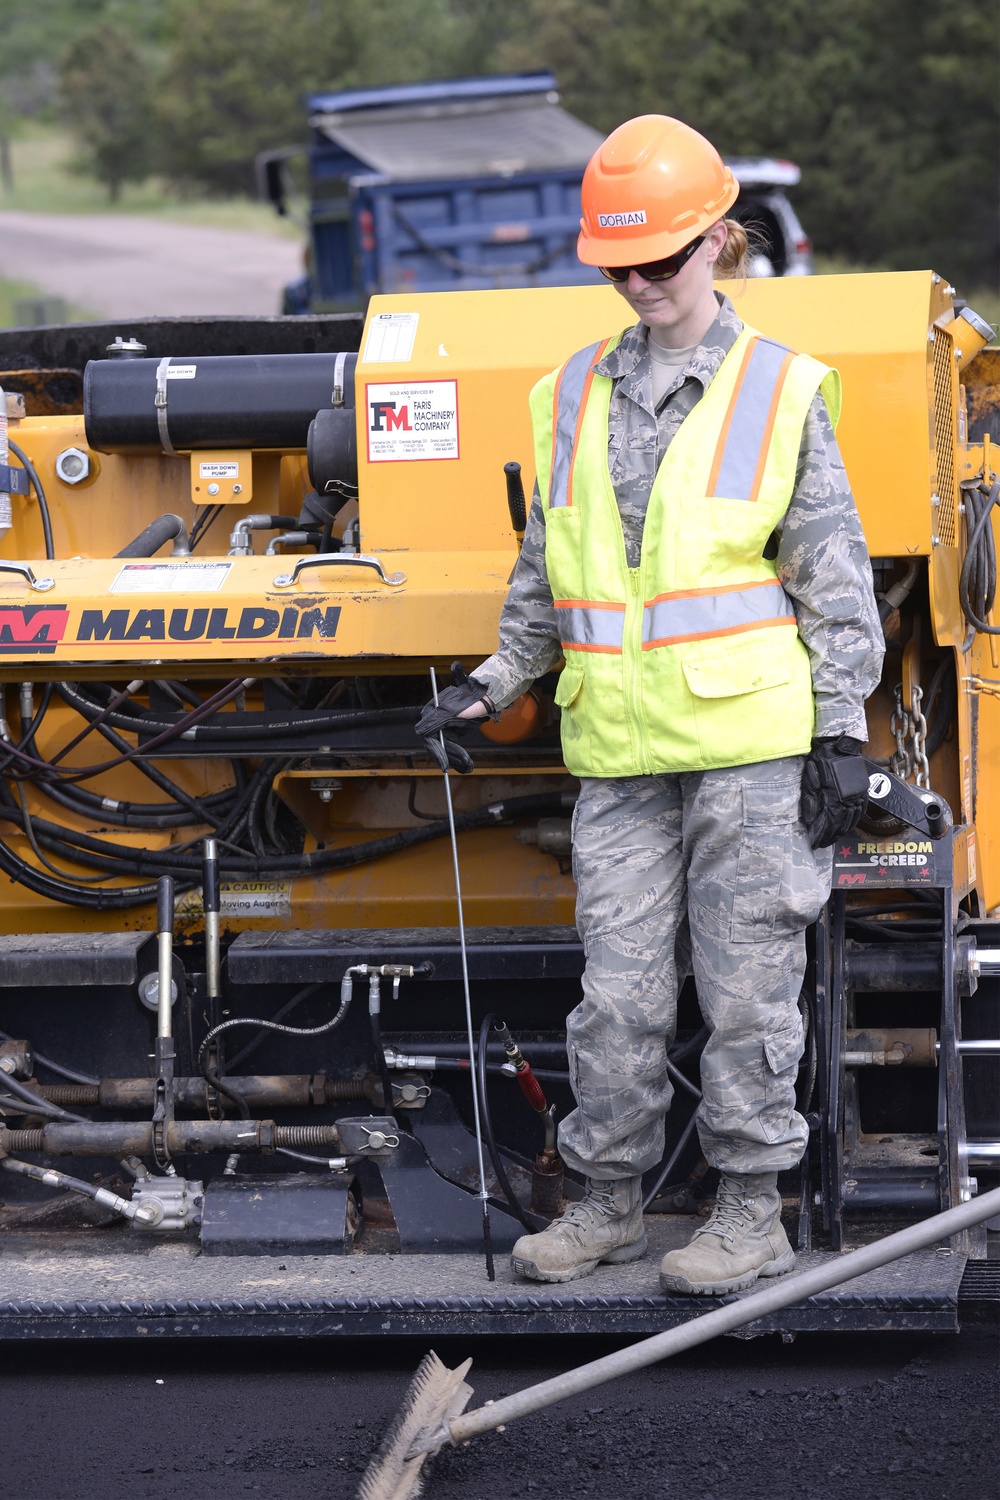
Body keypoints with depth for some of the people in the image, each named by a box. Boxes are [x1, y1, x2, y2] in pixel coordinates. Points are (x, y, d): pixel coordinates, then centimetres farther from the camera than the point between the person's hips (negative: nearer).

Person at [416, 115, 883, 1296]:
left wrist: (840, 733, -3)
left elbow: (834, 579, 1)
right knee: (616, 987, 5)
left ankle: (752, 1211, 9)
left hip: (748, 743, -3)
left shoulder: (780, 393, -1)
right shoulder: (574, 400, 10)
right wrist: (497, 685, 17)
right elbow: (546, 569, 22)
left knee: (746, 983, 0)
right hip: (619, 752, 4)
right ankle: (608, 1201, 15)